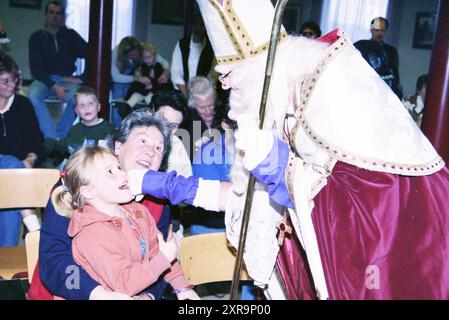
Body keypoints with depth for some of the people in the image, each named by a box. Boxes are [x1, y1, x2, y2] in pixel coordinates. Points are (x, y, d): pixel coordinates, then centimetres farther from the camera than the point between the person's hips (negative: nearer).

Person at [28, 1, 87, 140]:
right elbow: (36, 68, -3)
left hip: (67, 79, 0)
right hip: (45, 80, 1)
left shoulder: (70, 35, 7)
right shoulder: (36, 38, 5)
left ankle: (59, 137, -22)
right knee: (33, 96, -33)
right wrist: (54, 87, -18)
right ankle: (52, 138, -29)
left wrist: (82, 78, -13)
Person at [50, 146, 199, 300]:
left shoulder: (139, 212, 3)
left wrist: (181, 286, 8)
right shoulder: (93, 234, -23)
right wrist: (165, 258, -20)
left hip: (145, 292, 7)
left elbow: (156, 250, 12)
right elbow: (123, 284, -23)